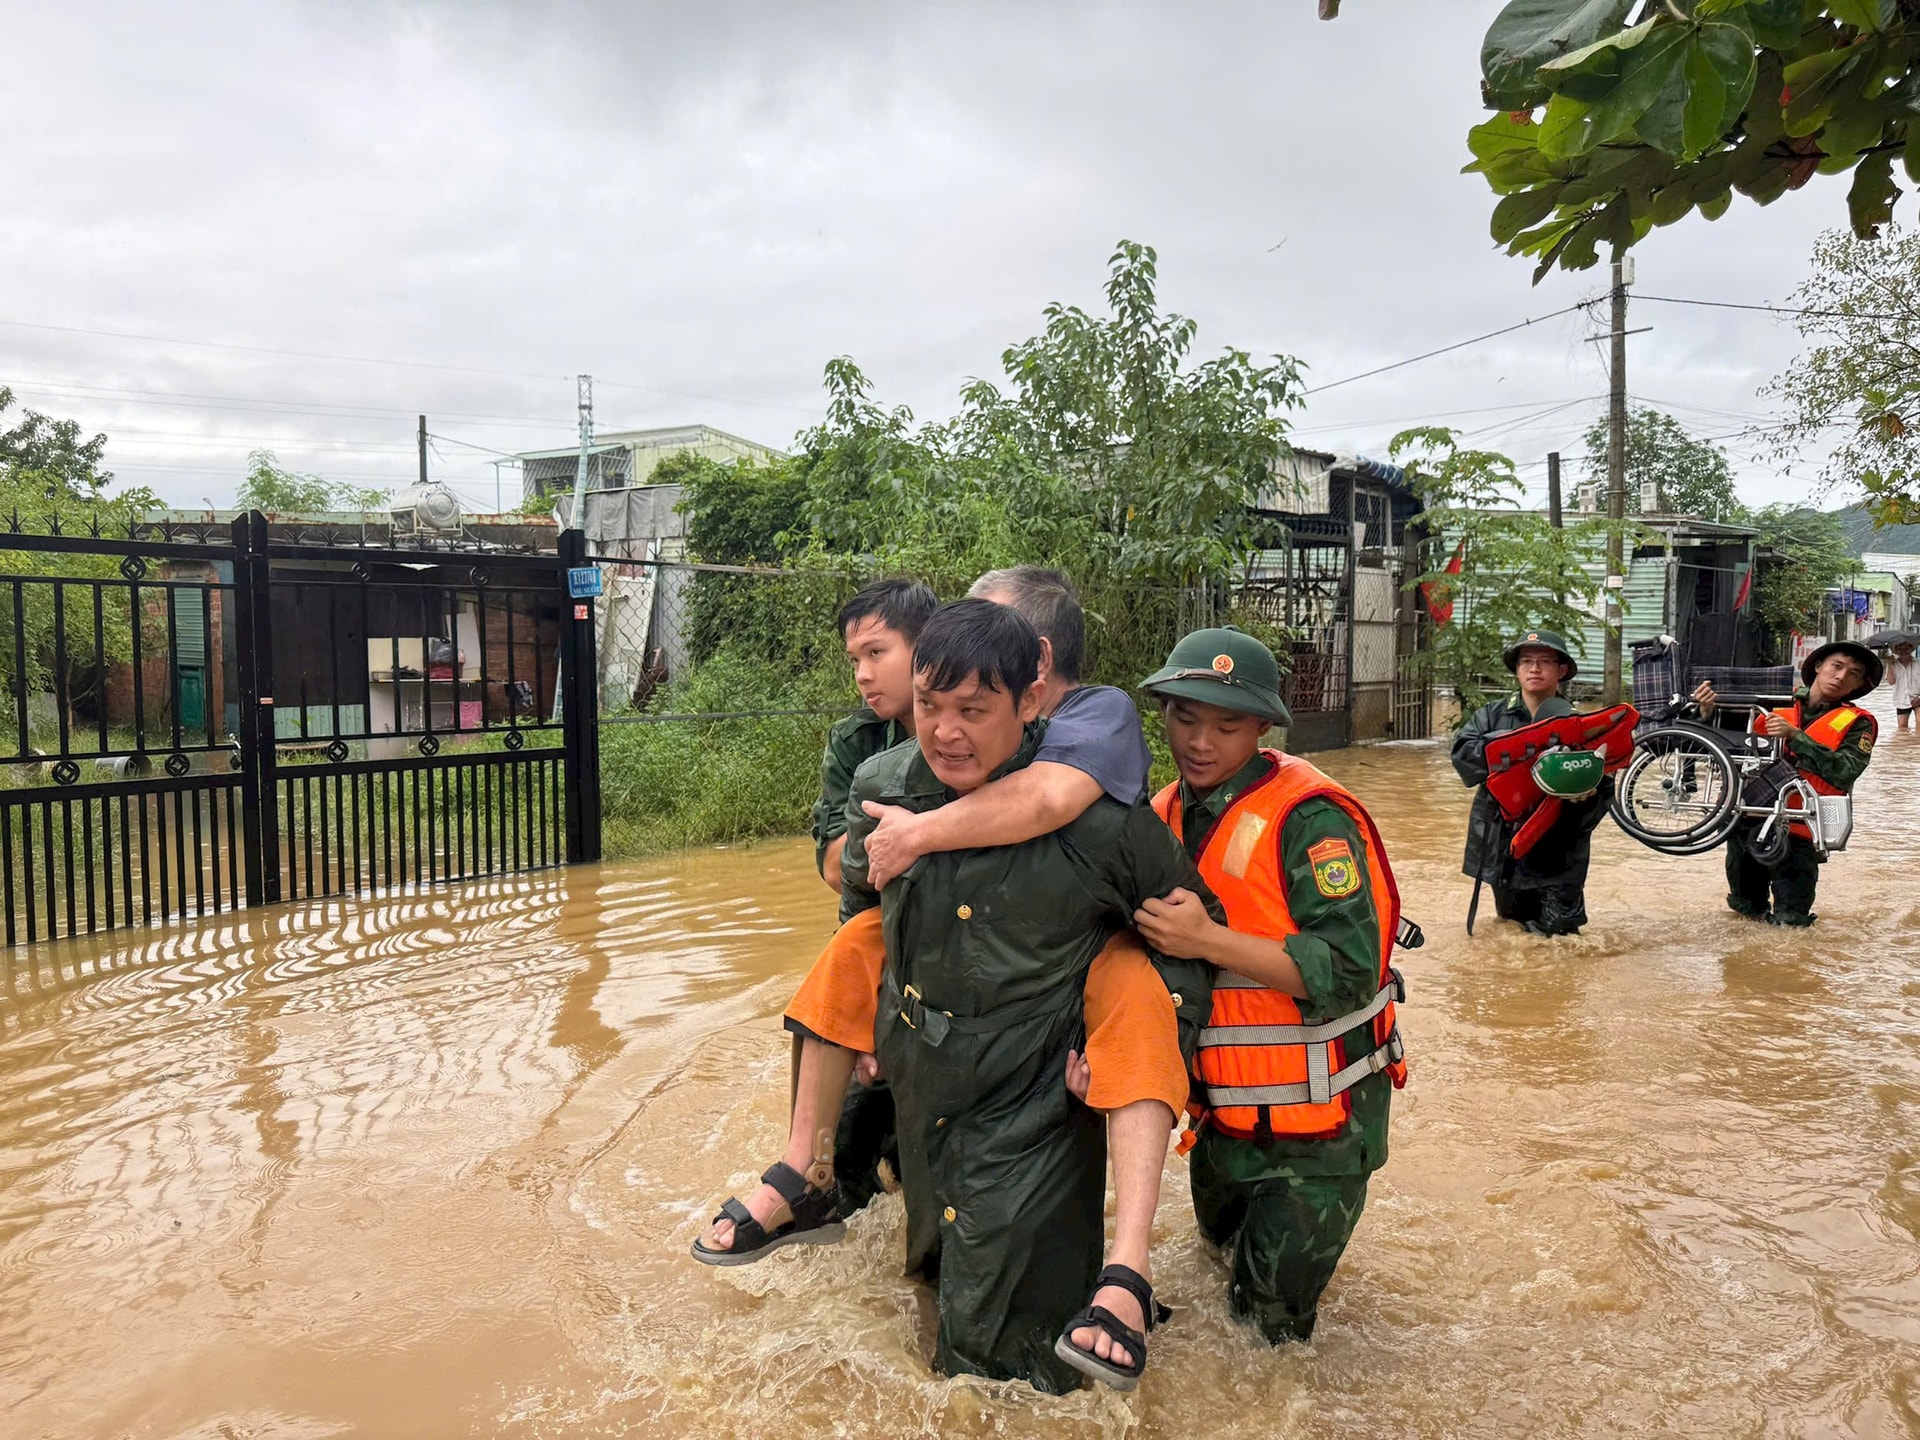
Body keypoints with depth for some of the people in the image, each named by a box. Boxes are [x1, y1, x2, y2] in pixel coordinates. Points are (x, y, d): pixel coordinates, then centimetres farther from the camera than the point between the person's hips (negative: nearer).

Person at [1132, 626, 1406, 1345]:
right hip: (1222, 1107, 7)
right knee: (1225, 1243, 25)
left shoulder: (1309, 818, -21)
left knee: (1272, 1315, 5)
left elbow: (1349, 974, -28)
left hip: (1315, 1111, -7)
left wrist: (1207, 939, -33)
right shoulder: (1165, 816, 2)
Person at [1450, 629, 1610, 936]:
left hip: (1556, 850, -2)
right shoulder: (1492, 715, 2)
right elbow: (1462, 753, -12)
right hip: (1501, 844, 2)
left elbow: (1604, 787, -6)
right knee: (1511, 917, 16)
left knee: (1558, 928, -2)